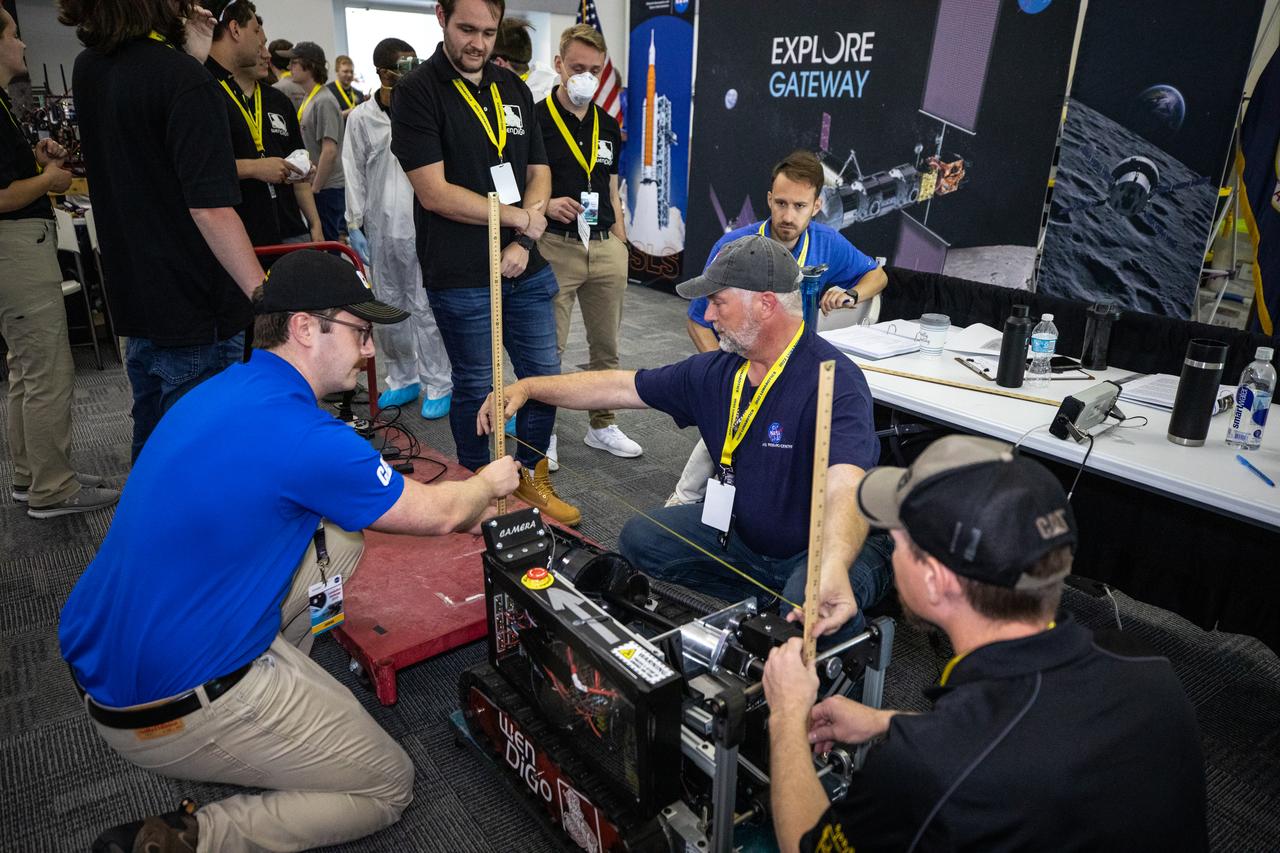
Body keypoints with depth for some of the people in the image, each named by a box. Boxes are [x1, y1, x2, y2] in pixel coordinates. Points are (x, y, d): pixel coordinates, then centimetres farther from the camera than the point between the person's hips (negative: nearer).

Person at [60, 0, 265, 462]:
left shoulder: (87, 69, 8)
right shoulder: (182, 78, -18)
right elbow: (211, 209, -26)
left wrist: (193, 55, 11)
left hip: (135, 298, 8)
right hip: (196, 309, -8)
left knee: (152, 447, 22)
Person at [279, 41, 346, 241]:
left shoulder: (324, 101, -15)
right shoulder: (308, 99, 14)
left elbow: (329, 151, -21)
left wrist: (315, 188, -17)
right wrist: (312, 185, 18)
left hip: (328, 187, -9)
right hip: (317, 185, 9)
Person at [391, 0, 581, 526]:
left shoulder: (514, 89, 12)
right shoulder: (418, 91, -6)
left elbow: (539, 173, 11)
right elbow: (434, 192, -15)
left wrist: (523, 242, -6)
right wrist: (520, 218, -10)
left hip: (526, 270, 6)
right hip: (461, 280, -5)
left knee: (544, 377, 11)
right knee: (476, 388, 6)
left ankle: (532, 477, 30)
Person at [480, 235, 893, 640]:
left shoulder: (835, 382, -27)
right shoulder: (717, 372, -4)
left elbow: (846, 487, -42)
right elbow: (622, 387, 3)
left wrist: (833, 569, -62)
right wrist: (527, 387, -1)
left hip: (833, 547, -7)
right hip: (744, 531, 7)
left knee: (815, 616, -36)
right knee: (640, 537, 0)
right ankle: (770, 600, 4)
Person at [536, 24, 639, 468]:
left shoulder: (608, 127, 13)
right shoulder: (536, 120, -4)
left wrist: (621, 247, 11)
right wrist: (547, 205, -24)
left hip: (606, 248, 5)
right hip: (556, 248, -5)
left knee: (606, 345, 12)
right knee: (548, 348, 1)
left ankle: (603, 425, 26)